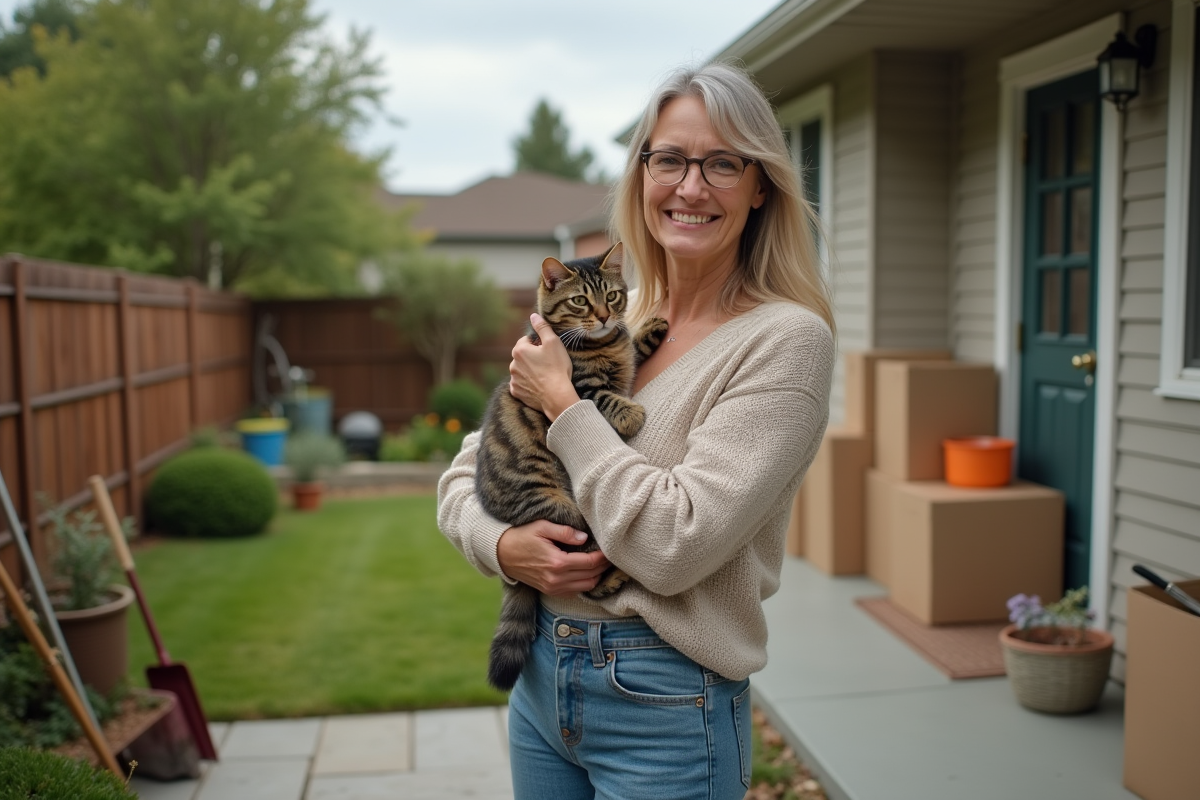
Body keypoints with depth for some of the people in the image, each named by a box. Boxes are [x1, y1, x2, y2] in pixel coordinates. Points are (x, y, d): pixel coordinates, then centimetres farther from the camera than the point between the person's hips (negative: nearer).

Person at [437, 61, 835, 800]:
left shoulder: (787, 339, -14)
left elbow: (674, 546, -23)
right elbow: (466, 474, 8)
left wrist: (563, 403, -15)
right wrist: (503, 546, -13)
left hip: (664, 708, -5)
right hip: (541, 676, 6)